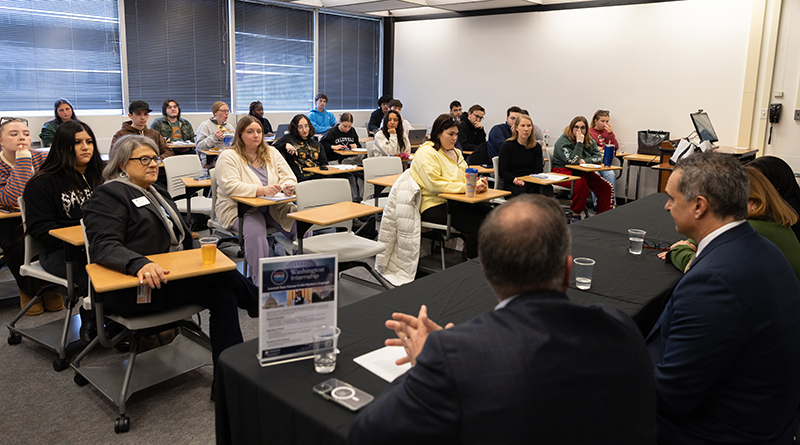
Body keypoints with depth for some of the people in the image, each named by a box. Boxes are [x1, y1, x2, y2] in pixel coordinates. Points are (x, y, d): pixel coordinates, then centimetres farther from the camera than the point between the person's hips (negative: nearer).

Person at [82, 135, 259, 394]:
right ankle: (259, 303, 8)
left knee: (223, 294, -17)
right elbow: (103, 246, -19)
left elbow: (178, 238, 29)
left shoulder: (156, 192, 22)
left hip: (176, 277, 9)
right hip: (133, 290, -8)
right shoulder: (109, 195, -4)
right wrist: (140, 264, -39)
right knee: (221, 272, -21)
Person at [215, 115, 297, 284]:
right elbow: (231, 186, -18)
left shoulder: (271, 152, 14)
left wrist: (288, 186, -16)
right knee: (255, 232, -36)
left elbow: (289, 177, 11)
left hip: (274, 206, 5)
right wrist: (262, 190, -31)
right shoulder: (228, 157, -3)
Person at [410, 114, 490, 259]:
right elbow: (435, 184, -19)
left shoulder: (455, 152, 20)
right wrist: (466, 187, -24)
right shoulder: (426, 153, -8)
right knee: (478, 224, -26)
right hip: (434, 205, -8)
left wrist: (478, 183, -6)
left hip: (455, 201, 8)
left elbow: (466, 176, 19)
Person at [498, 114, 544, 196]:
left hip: (531, 183, 4)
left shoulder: (536, 147, 14)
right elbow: (502, 172, -2)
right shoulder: (507, 145, 3)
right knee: (522, 192, -39)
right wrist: (516, 180, -21)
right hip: (511, 184, -3)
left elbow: (538, 170, 8)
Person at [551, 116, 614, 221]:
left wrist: (584, 161, -15)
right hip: (562, 171, -6)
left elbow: (599, 157, 2)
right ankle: (576, 215, -24)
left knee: (606, 187, -13)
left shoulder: (589, 141, 9)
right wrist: (579, 142, -22)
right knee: (581, 182, -37)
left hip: (583, 172, 6)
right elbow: (572, 160, -23)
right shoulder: (563, 140, -12)